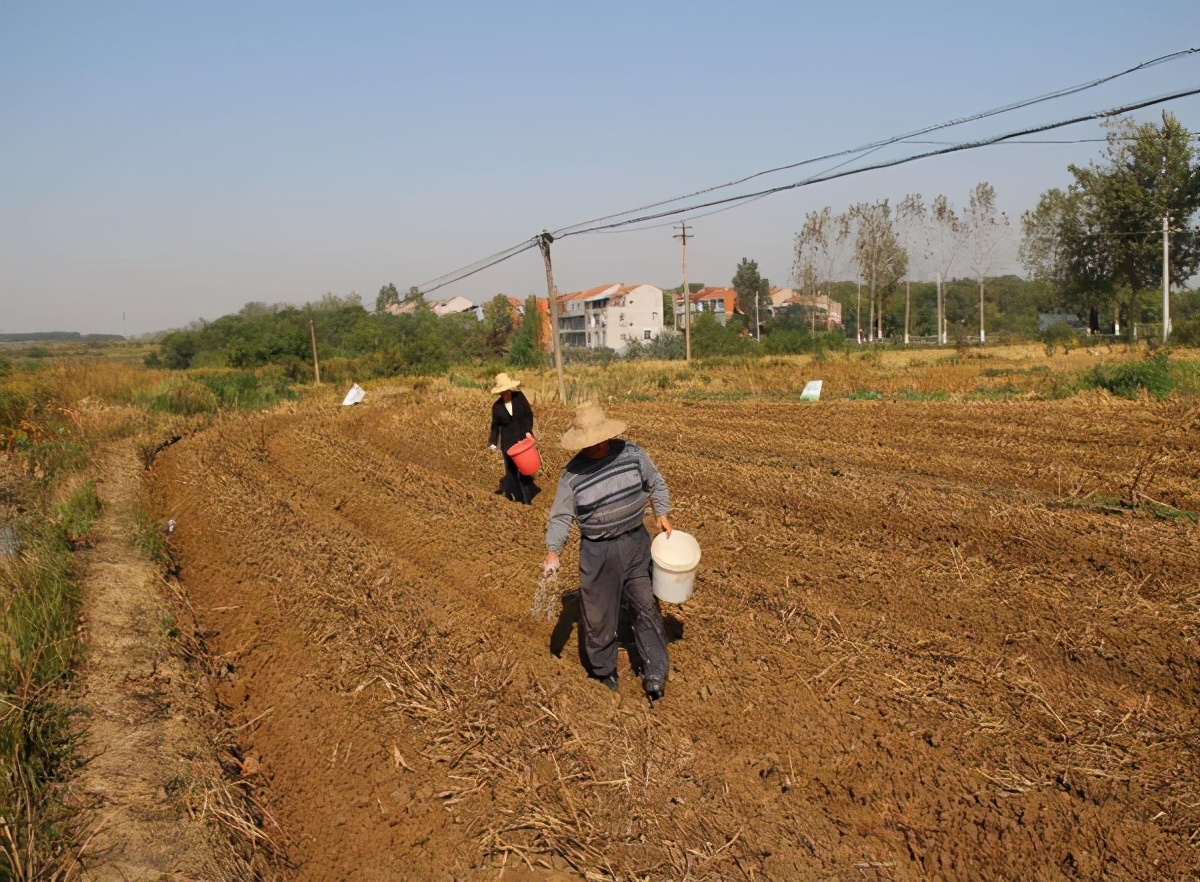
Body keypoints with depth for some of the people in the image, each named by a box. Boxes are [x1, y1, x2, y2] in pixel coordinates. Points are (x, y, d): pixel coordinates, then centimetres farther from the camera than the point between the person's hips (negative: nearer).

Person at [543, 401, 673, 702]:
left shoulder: (633, 454, -8)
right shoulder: (573, 474, -13)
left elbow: (655, 483, 8)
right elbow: (561, 517, -8)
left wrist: (662, 514, -2)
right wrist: (553, 551, -21)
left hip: (636, 542, 2)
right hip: (598, 551, -2)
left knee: (647, 606, 7)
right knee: (598, 614, 8)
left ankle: (654, 675, 18)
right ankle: (603, 672, 29)